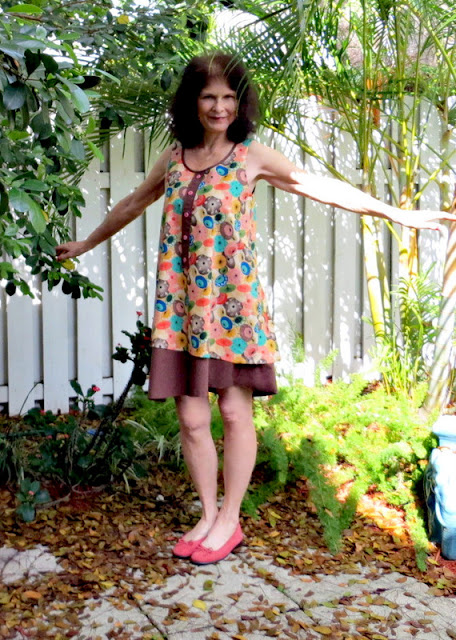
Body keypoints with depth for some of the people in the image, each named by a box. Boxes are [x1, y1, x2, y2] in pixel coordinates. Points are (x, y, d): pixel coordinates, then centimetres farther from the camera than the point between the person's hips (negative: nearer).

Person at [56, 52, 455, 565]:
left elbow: (322, 186, -3)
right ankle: (209, 515, 22)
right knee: (191, 417, 4)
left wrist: (398, 214, -8)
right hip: (182, 304, 3)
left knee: (235, 411, 1)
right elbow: (132, 204, 27)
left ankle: (229, 520, 17)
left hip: (233, 301, -3)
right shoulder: (173, 158, 12)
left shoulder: (252, 157, 1)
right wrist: (85, 244, 38)